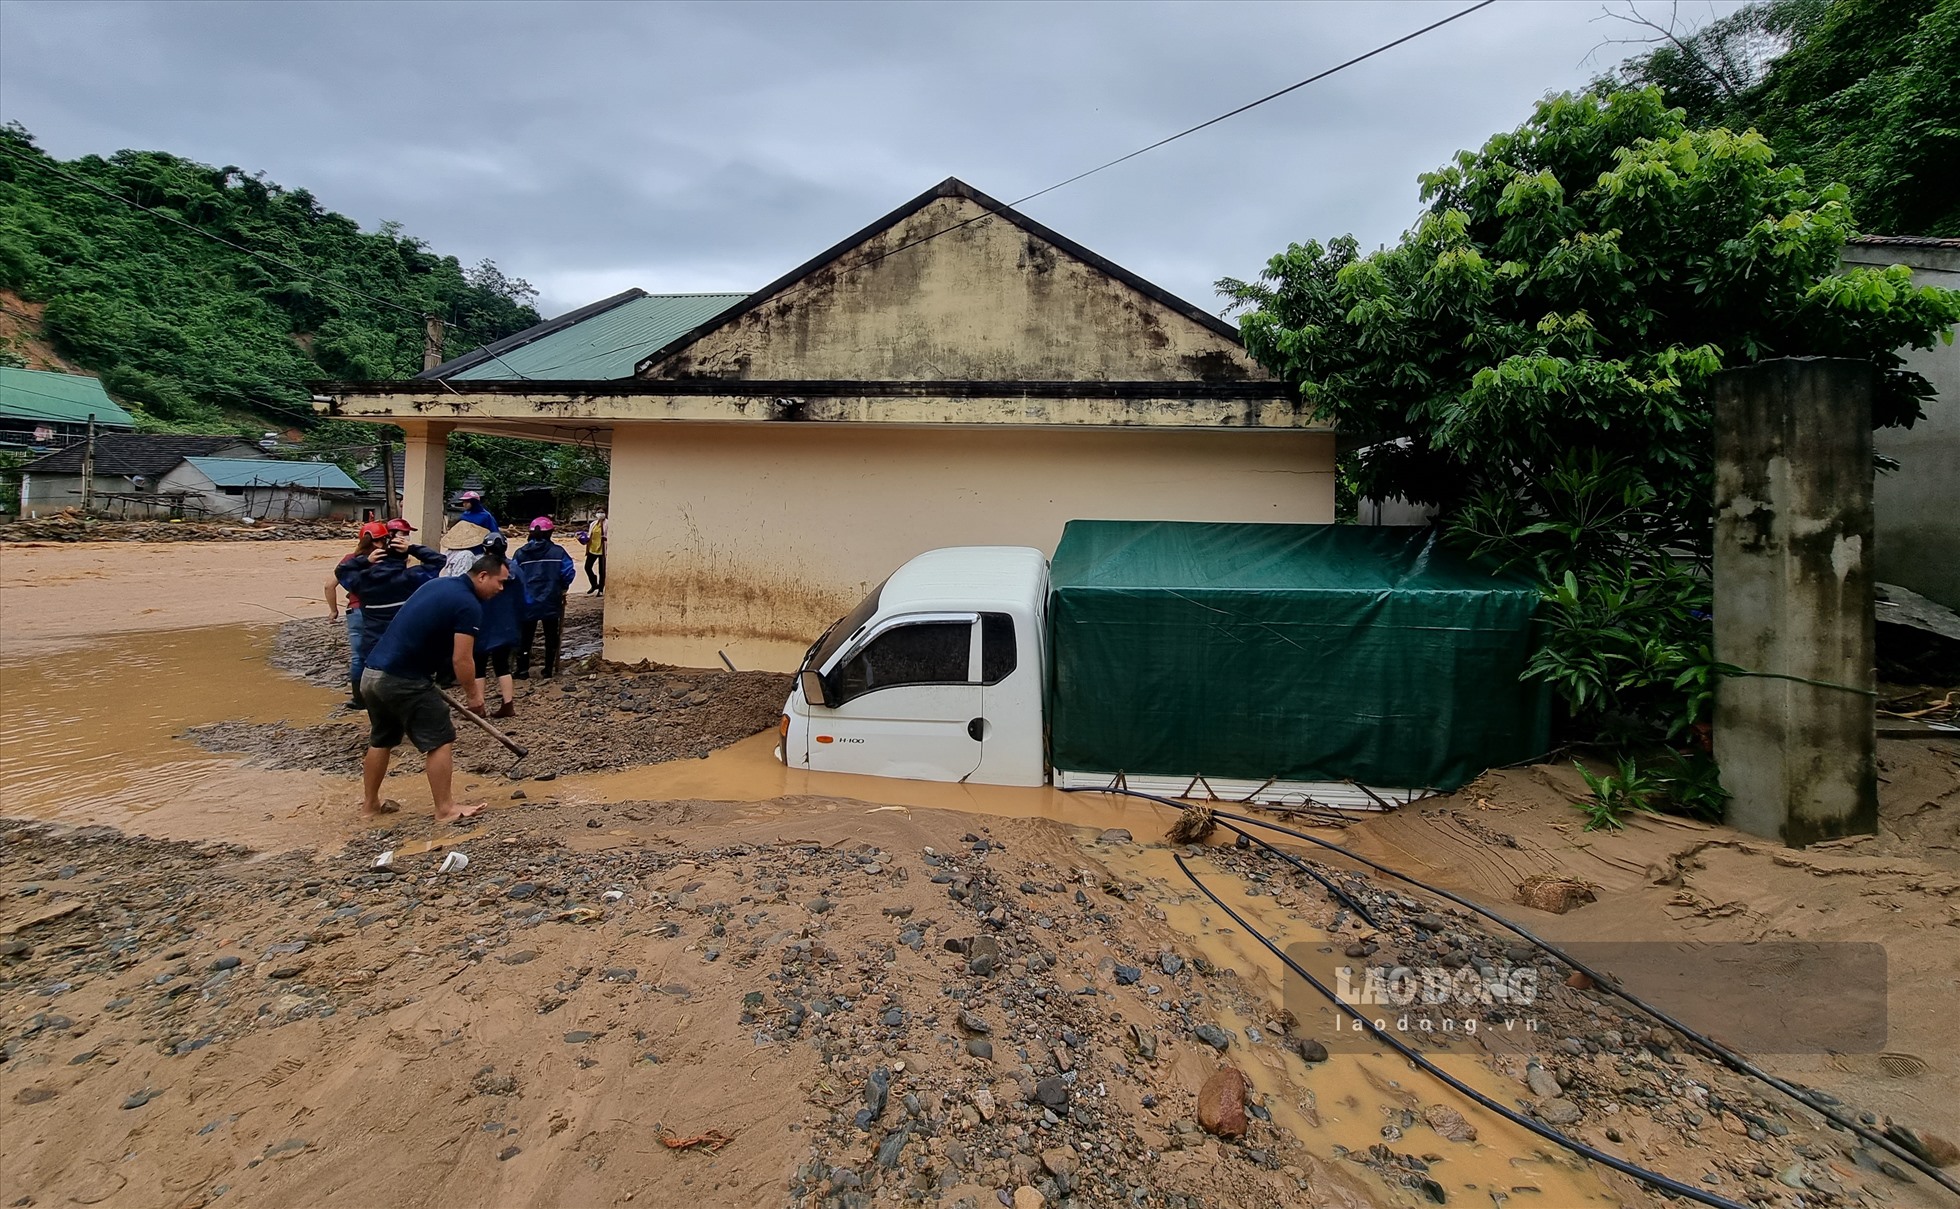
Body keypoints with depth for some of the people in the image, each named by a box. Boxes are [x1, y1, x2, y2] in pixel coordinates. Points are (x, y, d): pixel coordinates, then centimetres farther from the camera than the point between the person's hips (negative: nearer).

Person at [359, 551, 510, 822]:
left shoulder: (436, 584, 13)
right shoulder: (469, 605, -14)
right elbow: (461, 659, -16)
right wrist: (473, 694, 0)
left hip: (372, 674, 9)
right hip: (403, 681, -9)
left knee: (381, 740, 23)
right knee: (441, 739, 1)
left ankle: (370, 804, 36)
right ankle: (445, 809, 5)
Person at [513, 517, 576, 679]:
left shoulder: (521, 553, -4)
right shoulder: (558, 551, -9)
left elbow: (512, 575, -6)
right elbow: (569, 573, -13)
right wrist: (561, 587, 6)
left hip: (528, 603, 1)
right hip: (551, 603, -1)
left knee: (525, 636, 12)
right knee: (551, 636, 13)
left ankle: (522, 670, 15)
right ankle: (548, 669, 16)